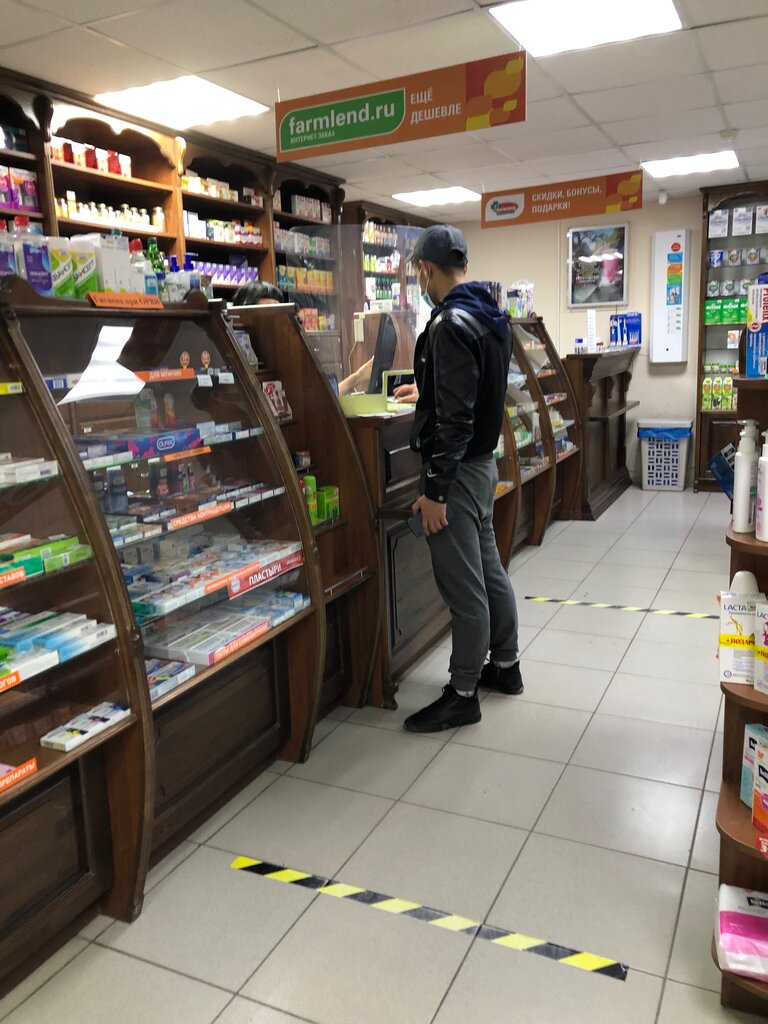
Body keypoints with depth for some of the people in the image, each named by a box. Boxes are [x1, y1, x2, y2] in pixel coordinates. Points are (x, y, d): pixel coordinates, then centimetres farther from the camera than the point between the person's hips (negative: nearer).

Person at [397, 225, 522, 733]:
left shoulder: (451, 325, -20)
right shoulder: (492, 317, 11)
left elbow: (455, 418, -25)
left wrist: (434, 491, -21)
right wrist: (424, 394, 38)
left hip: (458, 468, -10)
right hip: (484, 461, 10)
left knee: (464, 585, -1)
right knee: (490, 568, 20)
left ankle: (463, 695, 13)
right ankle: (505, 665, 35)